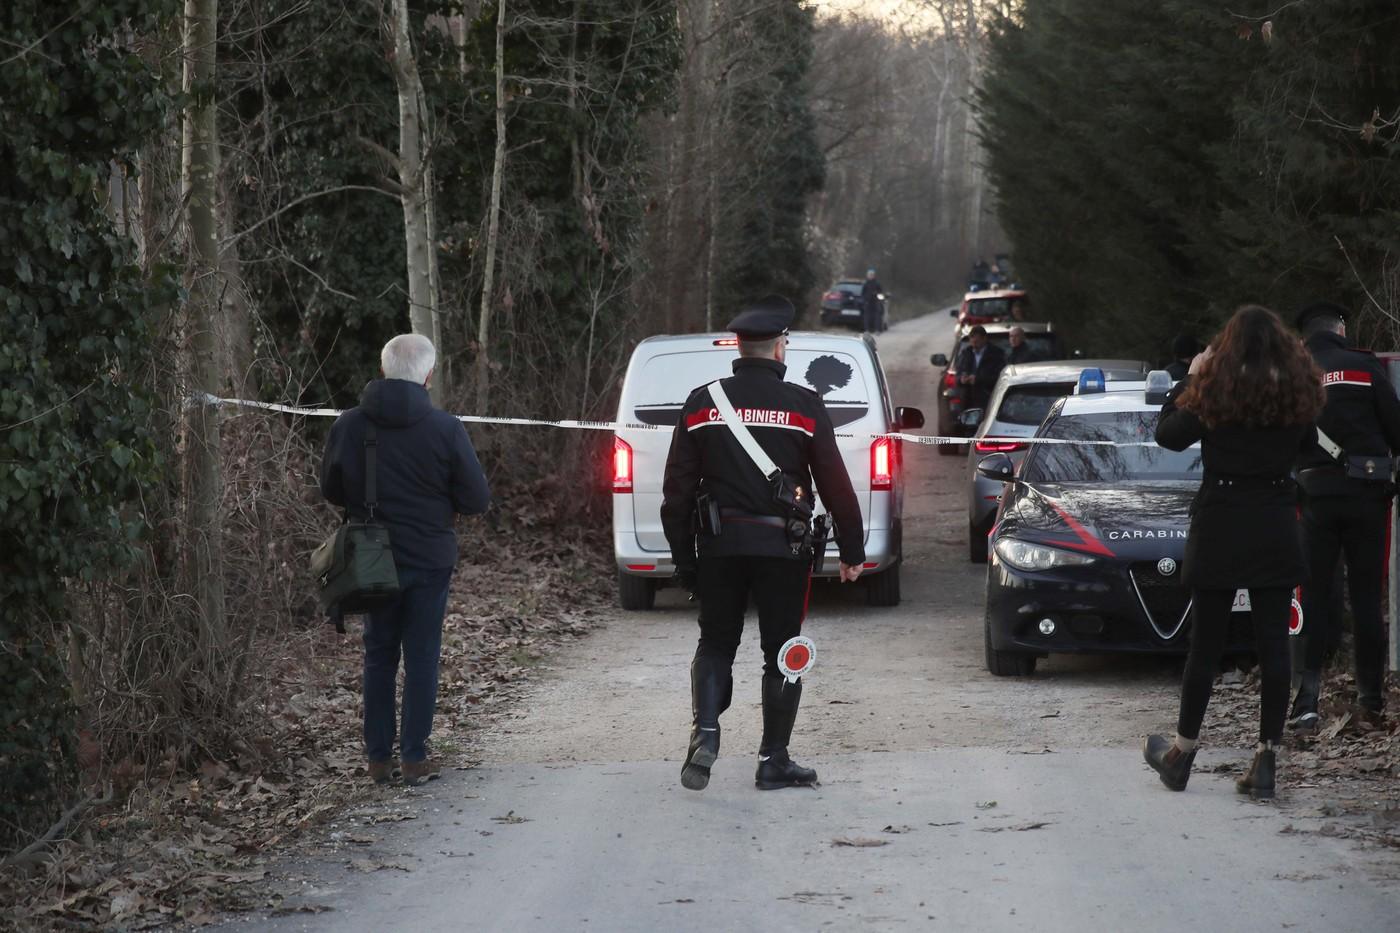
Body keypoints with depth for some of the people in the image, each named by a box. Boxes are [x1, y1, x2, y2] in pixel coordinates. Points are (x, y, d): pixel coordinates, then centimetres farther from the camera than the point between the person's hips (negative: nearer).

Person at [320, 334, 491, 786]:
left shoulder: (348, 425, -5)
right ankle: (415, 757, 6)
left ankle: (378, 756, 13)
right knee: (422, 657, 6)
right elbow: (477, 499, -8)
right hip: (429, 559, -2)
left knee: (379, 655, 13)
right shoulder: (445, 429, -13)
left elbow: (331, 490, 6)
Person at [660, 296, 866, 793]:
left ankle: (705, 730, -8)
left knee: (716, 643, 15)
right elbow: (836, 485, -4)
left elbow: (678, 488, 3)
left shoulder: (702, 403, 2)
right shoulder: (804, 406, -5)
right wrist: (852, 551, 5)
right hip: (783, 546, -2)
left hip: (719, 545, 2)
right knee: (781, 651, 9)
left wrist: (683, 555, 10)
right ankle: (774, 761, 11)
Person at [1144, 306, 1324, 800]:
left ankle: (1181, 755, 16)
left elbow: (1168, 435, -2)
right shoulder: (1297, 391, -1)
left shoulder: (1215, 389, -11)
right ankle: (1265, 760, 2)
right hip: (1277, 530, 2)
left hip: (1220, 527, -2)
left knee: (1205, 644, 6)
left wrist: (1188, 379, 6)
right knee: (1274, 645, 4)